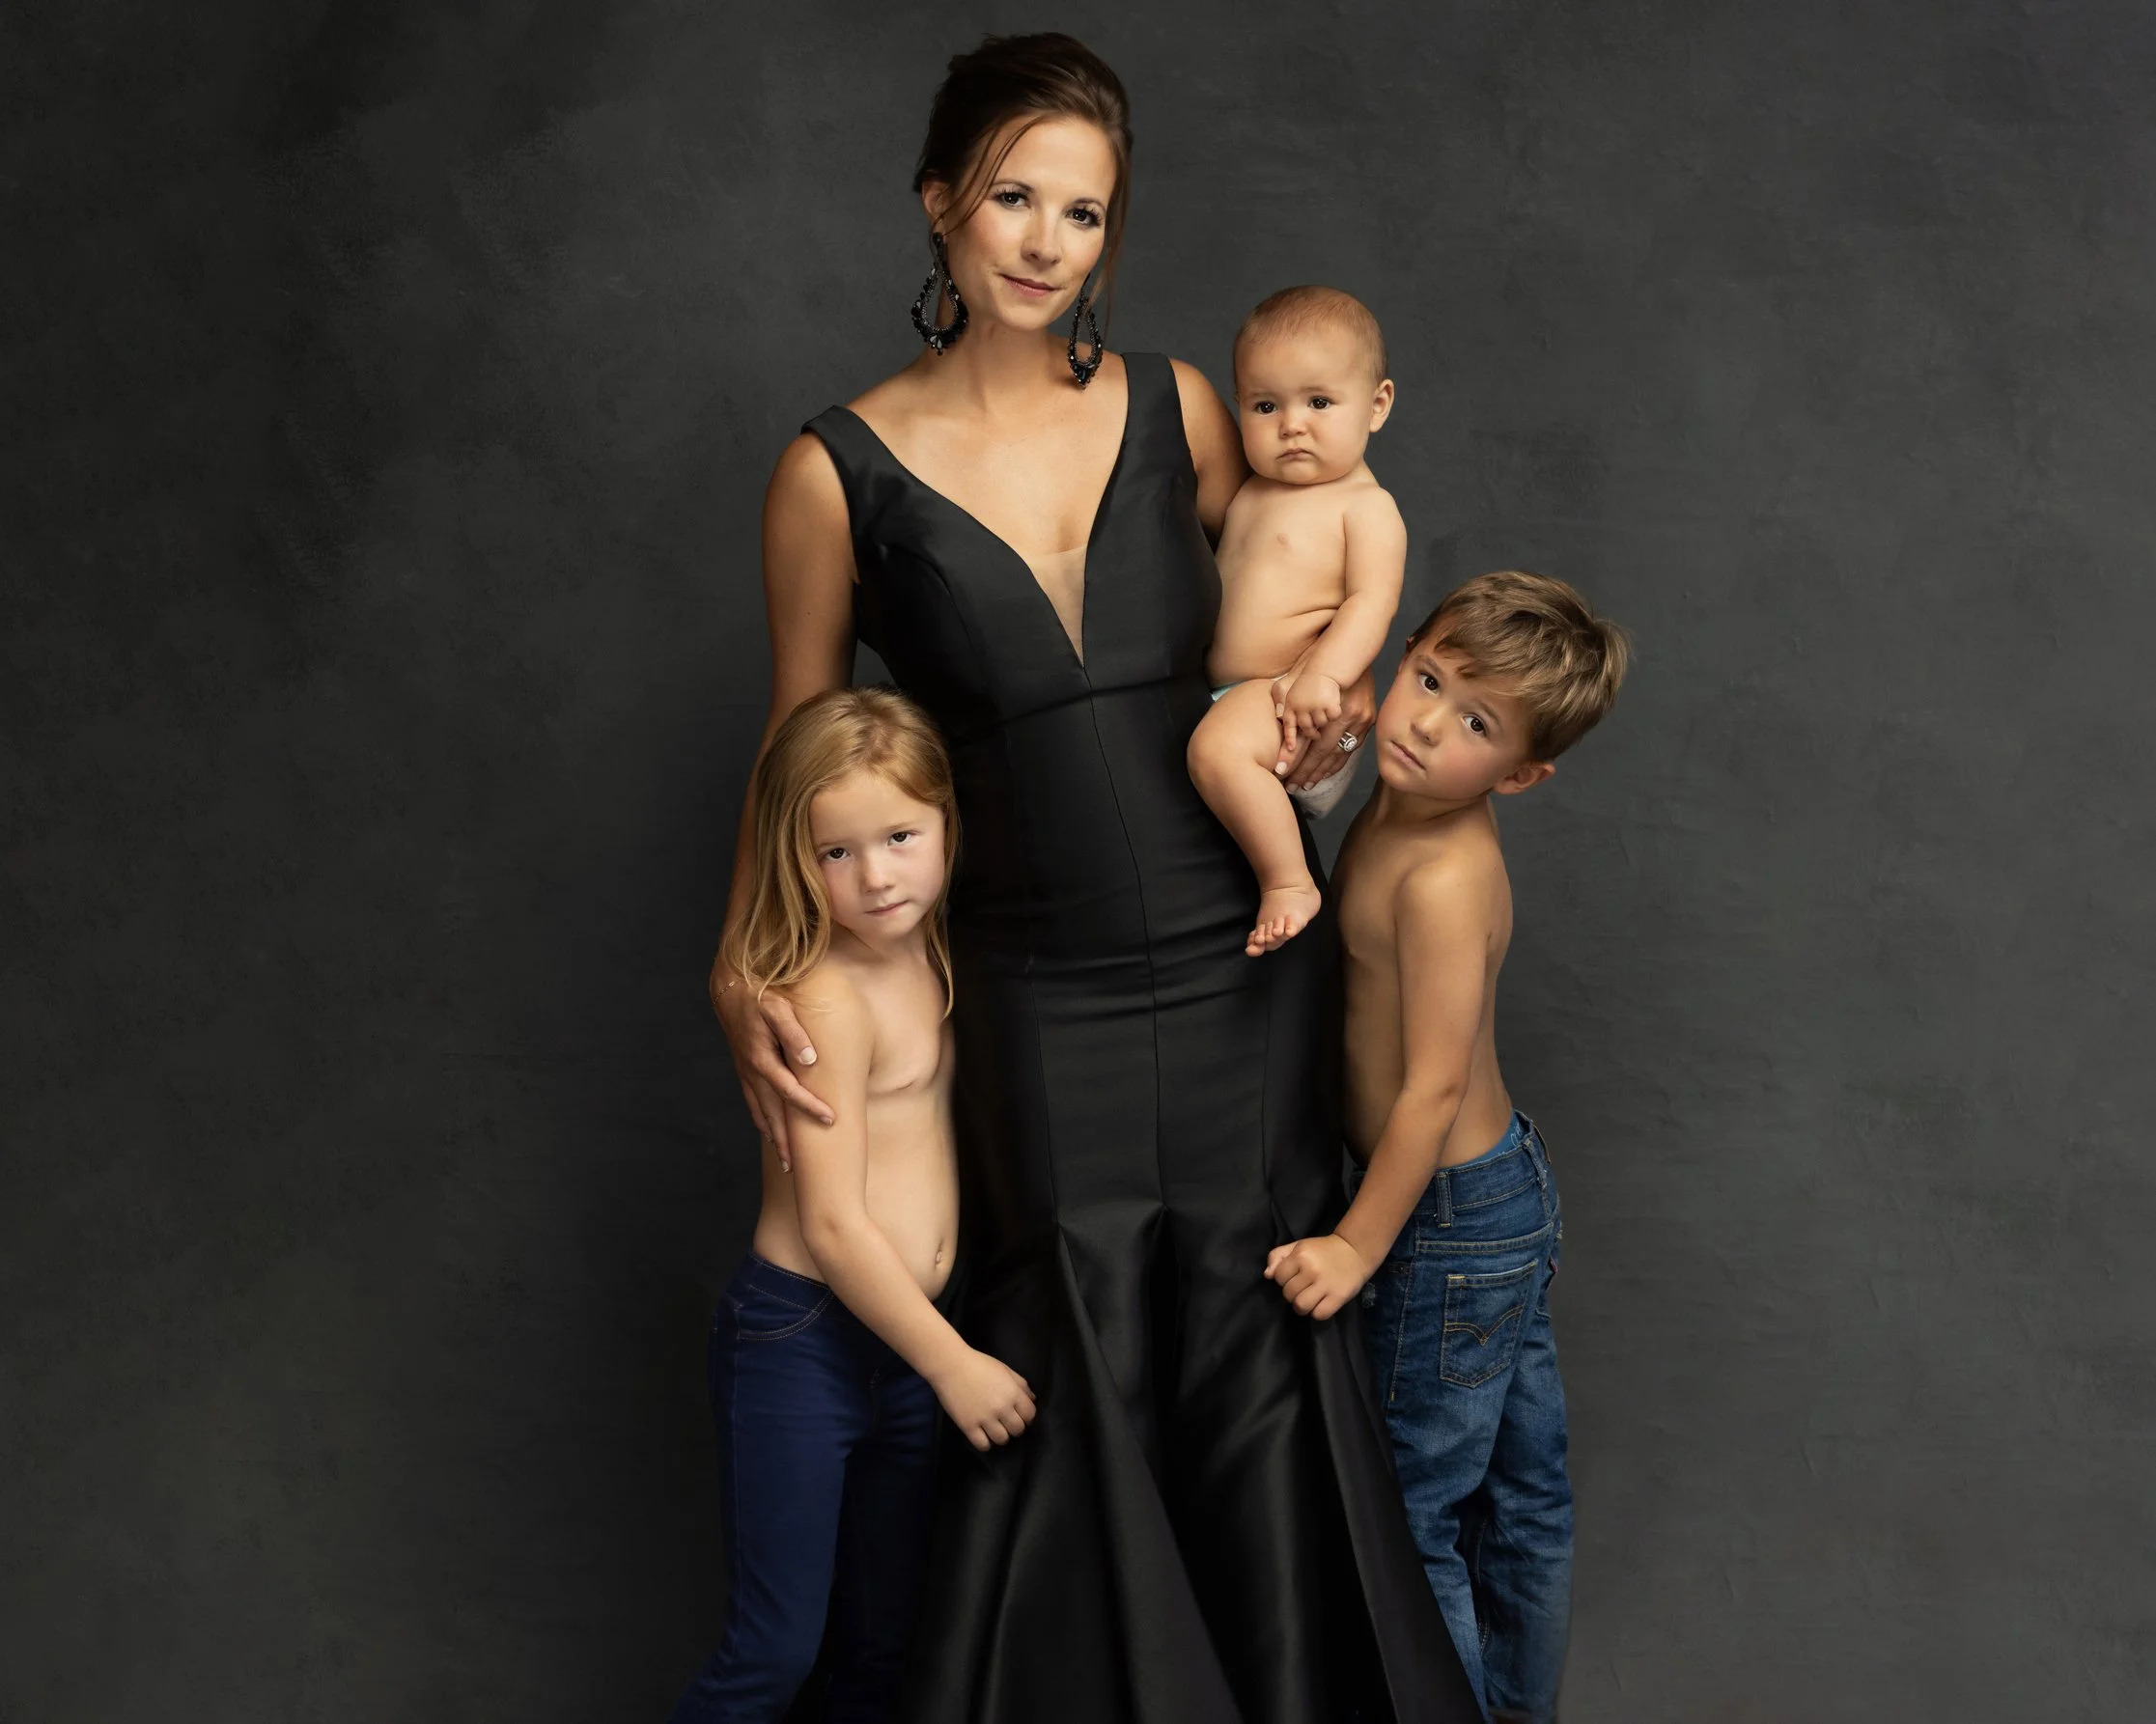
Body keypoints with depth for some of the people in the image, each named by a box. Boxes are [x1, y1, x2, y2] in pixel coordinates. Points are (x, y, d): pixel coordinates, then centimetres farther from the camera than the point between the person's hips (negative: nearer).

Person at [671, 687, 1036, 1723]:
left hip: (906, 1340, 8)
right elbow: (833, 1225, -18)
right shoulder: (828, 1001, -16)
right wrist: (954, 1364, -14)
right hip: (799, 1341, -8)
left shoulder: (934, 960, 6)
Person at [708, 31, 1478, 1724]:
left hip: (1245, 969, 2)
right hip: (1044, 1002, -2)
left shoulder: (1173, 408, 0)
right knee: (1073, 1389, 4)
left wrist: (1313, 730, -5)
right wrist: (745, 974, -7)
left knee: (1258, 1363, 11)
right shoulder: (841, 472, -6)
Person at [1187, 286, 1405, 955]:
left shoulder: (1365, 506, -6)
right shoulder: (1249, 495, 18)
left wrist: (1324, 674, -31)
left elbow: (1372, 601, -17)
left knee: (1219, 745, -35)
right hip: (1225, 694, 9)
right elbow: (1219, 589, 28)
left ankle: (1289, 882, -25)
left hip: (1293, 701, -9)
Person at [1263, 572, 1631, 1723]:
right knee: (1520, 1486, 22)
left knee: (1412, 1508, 5)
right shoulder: (1397, 810, 0)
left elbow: (1434, 1087, -25)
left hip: (1453, 1218, -9)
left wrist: (1360, 1243, -20)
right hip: (1513, 1190, 9)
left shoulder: (1442, 879, -27)